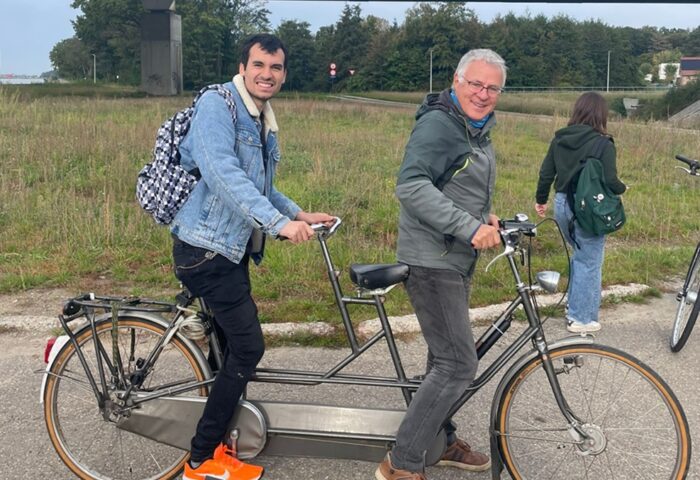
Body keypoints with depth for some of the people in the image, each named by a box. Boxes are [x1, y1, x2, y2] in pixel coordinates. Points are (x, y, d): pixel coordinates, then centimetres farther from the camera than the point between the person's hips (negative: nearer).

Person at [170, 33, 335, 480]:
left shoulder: (263, 123, 15)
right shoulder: (217, 104, -13)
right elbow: (223, 174, -27)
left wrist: (300, 214, 10)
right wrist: (279, 222, -33)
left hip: (230, 248, 9)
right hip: (206, 248, -9)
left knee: (230, 346, 15)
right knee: (248, 347, -8)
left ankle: (217, 440, 30)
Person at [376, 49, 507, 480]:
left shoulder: (479, 130, 15)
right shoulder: (439, 124, -16)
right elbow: (411, 186, -29)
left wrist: (486, 217, 5)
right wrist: (470, 227, -31)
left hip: (457, 260, 10)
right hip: (432, 262, -10)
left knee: (446, 357, 20)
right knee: (459, 364, -10)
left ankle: (442, 440, 37)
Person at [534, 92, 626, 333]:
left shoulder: (559, 138, 4)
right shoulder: (603, 144, -13)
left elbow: (546, 173, 6)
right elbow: (610, 180, -15)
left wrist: (541, 200, 20)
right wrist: (622, 189, 7)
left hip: (562, 204, 6)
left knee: (580, 255, 24)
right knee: (590, 262, 6)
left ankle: (574, 308, 30)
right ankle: (582, 318, 13)